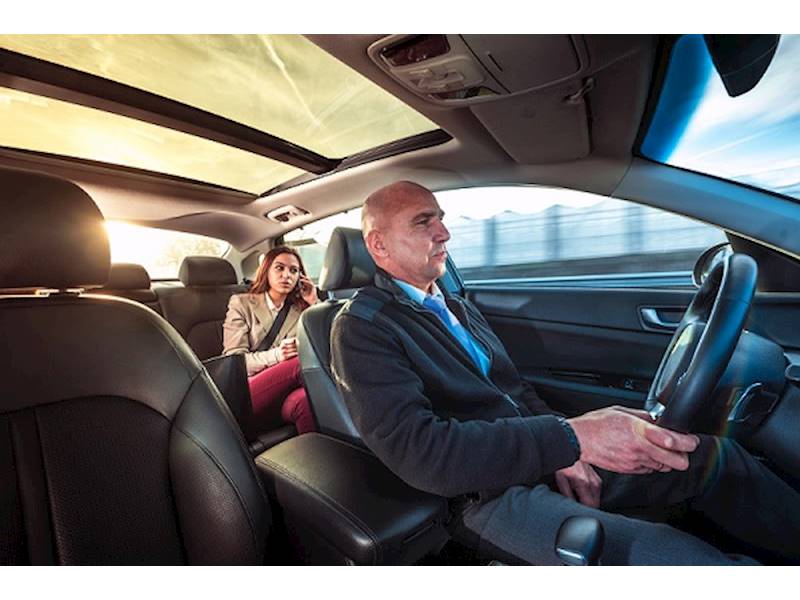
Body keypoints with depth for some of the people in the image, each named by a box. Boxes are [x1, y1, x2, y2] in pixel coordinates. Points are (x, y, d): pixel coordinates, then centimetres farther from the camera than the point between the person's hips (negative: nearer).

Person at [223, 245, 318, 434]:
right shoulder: (241, 303, 11)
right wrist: (275, 355, -19)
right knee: (303, 361, -31)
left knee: (304, 400, -37)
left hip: (285, 398, 2)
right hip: (246, 397, -2)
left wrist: (315, 305, 4)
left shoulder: (301, 309, 20)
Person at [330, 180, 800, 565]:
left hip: (546, 460, 8)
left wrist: (562, 451, -5)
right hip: (485, 496, -7)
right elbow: (417, 449, -24)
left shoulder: (461, 310, 13)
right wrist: (569, 438, -27)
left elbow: (517, 391, 15)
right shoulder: (361, 327, -13)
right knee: (668, 554, -28)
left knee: (711, 455, 0)